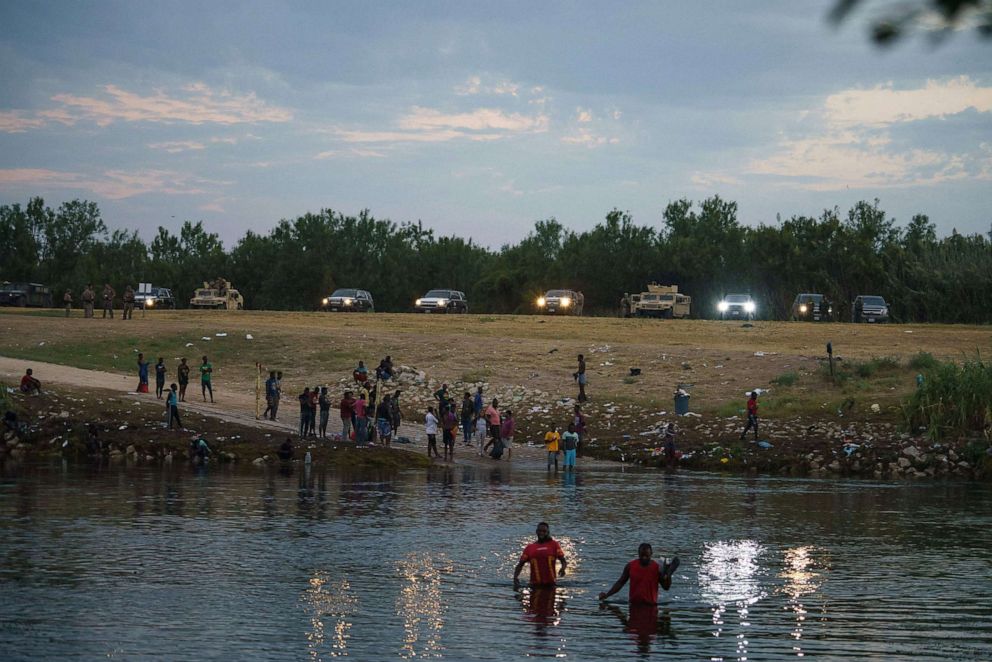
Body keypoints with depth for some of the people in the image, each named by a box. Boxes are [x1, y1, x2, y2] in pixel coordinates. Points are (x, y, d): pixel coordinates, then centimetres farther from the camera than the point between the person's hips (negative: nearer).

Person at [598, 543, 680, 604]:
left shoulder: (657, 568, -7)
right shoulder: (630, 566, -3)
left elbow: (666, 587, -2)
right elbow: (620, 583, 5)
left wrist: (668, 575, -21)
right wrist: (607, 595, -5)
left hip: (650, 605, -2)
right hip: (634, 604, 2)